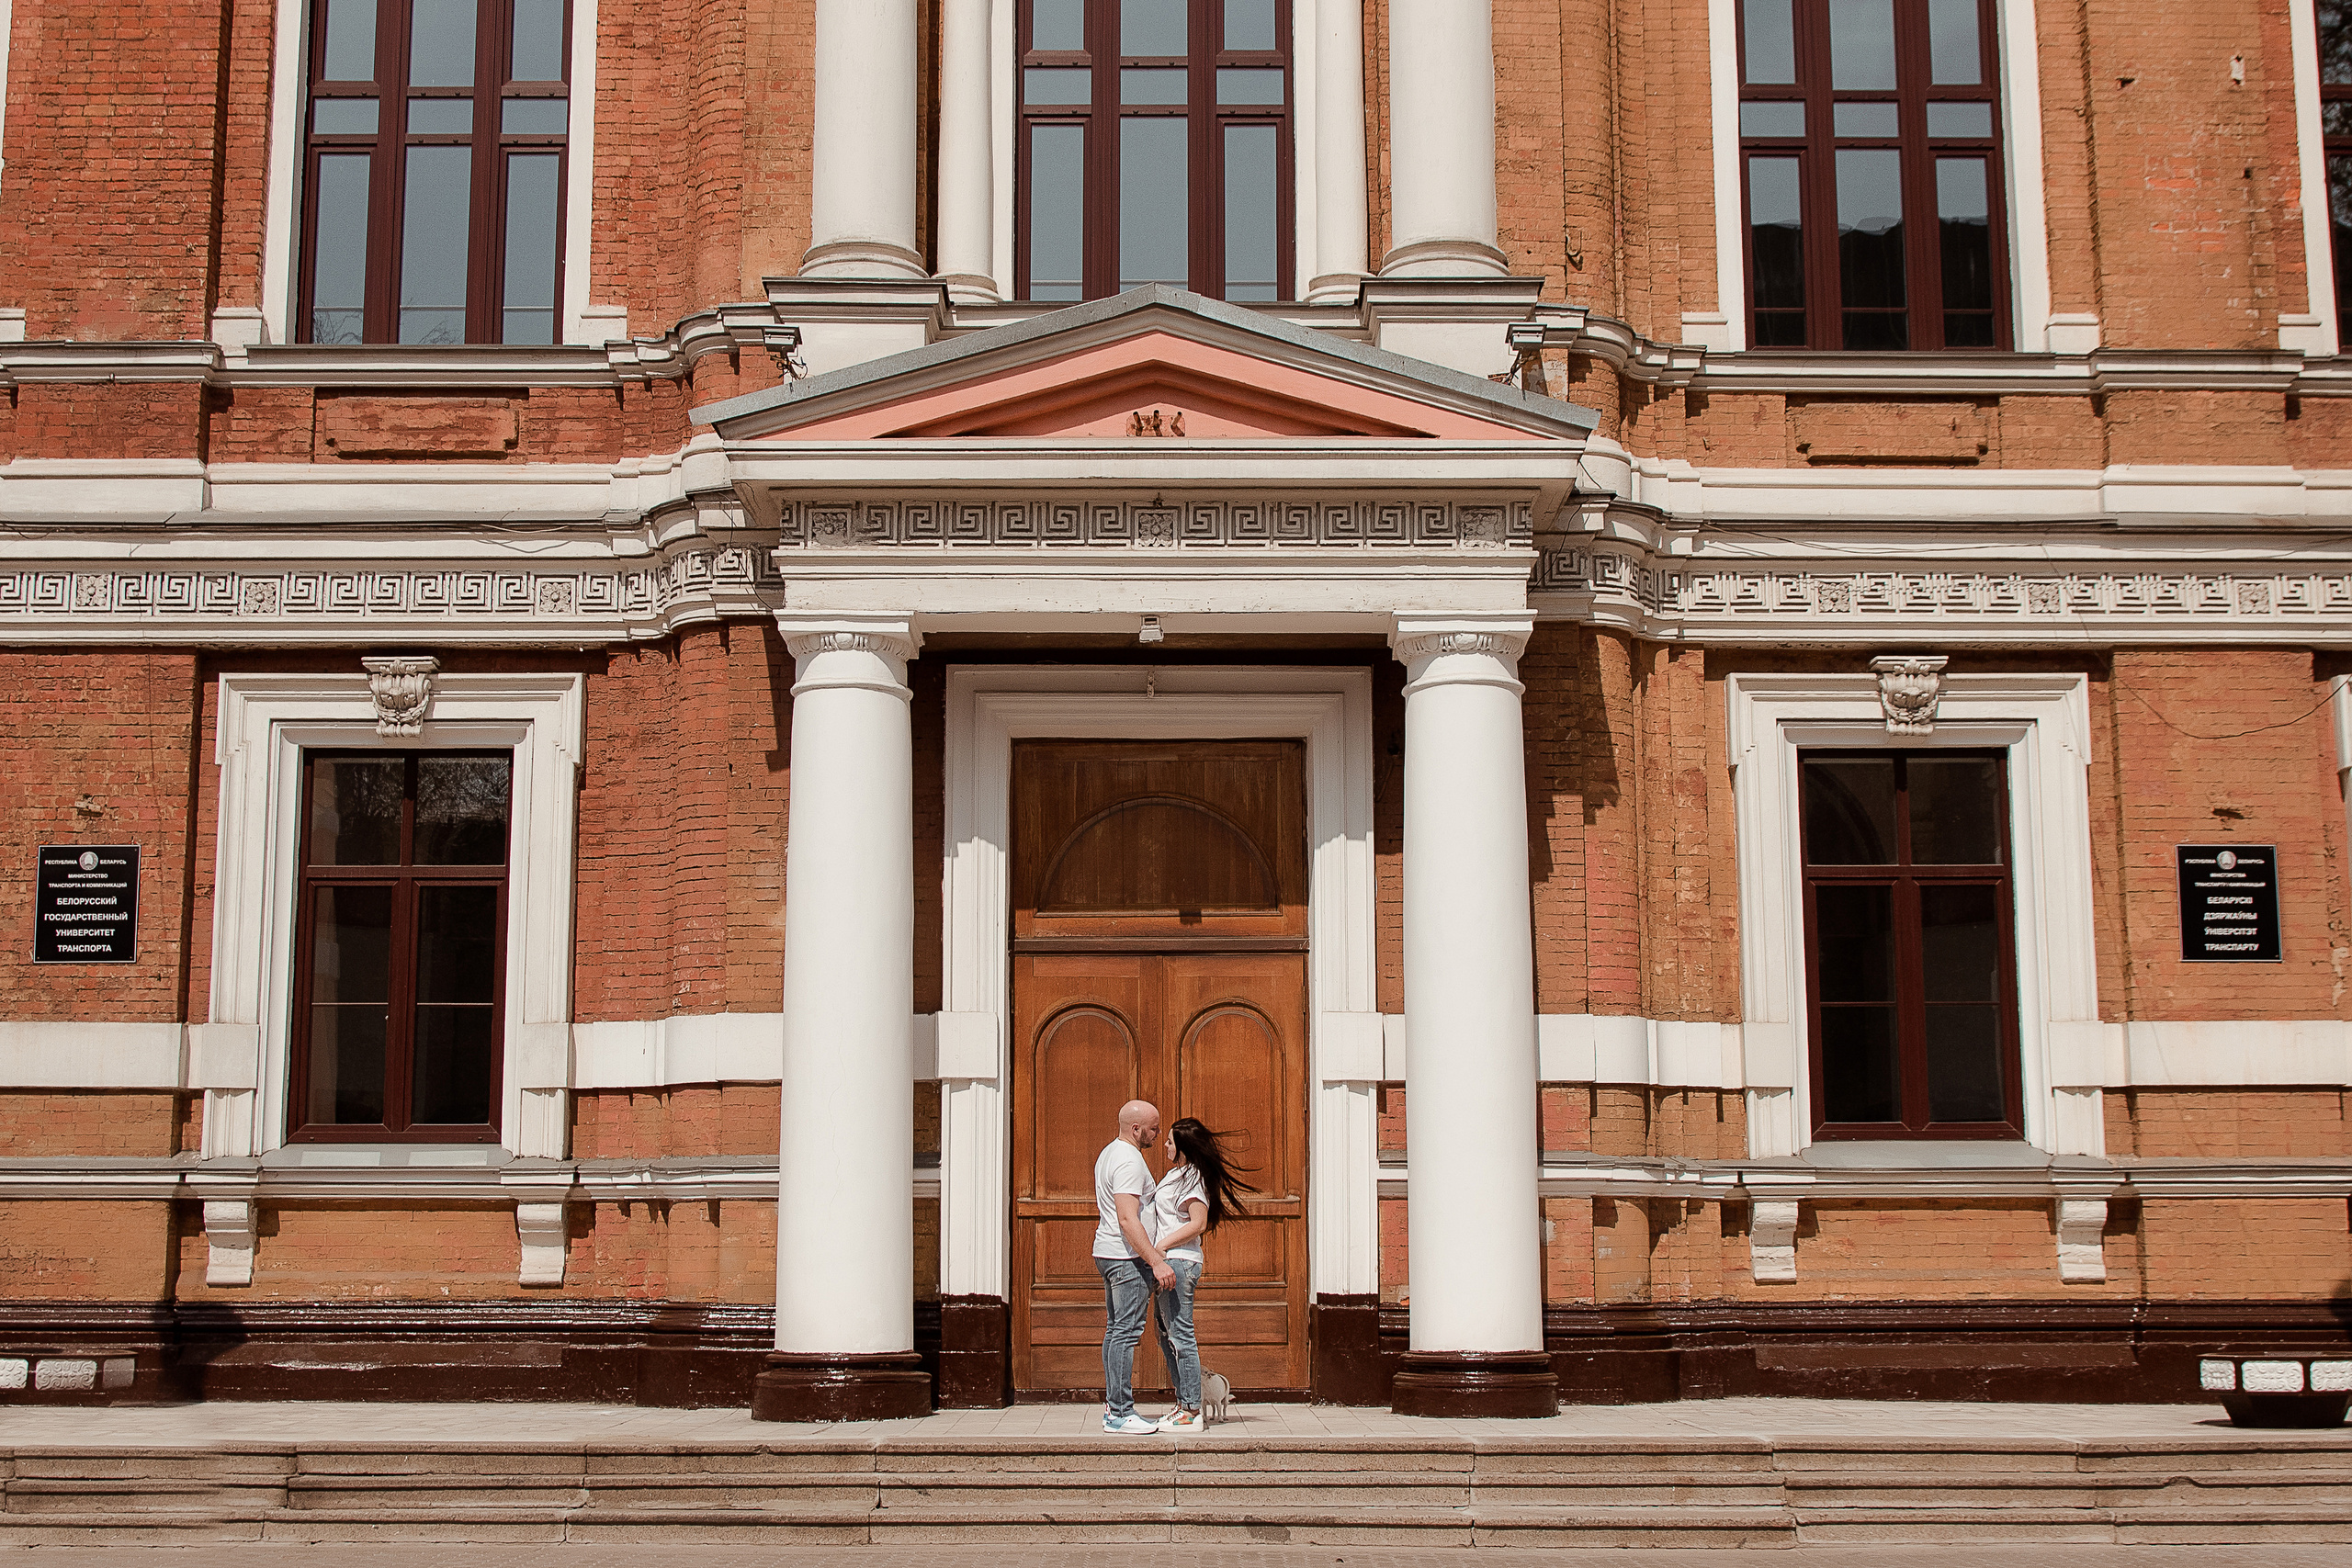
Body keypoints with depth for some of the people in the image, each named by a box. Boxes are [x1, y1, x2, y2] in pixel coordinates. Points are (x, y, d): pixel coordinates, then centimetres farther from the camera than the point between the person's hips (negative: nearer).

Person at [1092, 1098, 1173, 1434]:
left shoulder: (1110, 1153, 16)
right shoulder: (1129, 1161, -17)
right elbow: (1128, 1220, -24)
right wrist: (1157, 1262, -25)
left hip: (1107, 1253, 11)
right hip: (1128, 1257, -11)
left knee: (1115, 1330, 12)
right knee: (1126, 1333, -10)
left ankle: (1112, 1406, 15)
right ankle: (1120, 1413, -11)